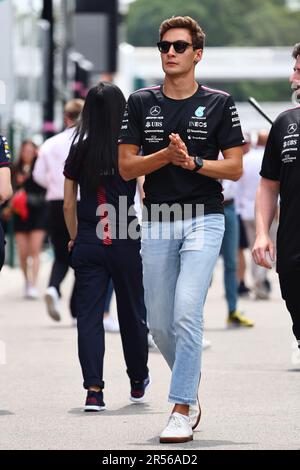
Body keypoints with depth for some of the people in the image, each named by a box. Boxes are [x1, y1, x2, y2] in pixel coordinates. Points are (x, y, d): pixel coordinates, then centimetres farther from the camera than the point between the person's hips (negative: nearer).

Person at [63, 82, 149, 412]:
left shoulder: (80, 152, 1)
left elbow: (68, 204, 6)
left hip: (88, 243, 1)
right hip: (125, 243, -1)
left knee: (89, 314, 1)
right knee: (131, 311, 14)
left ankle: (93, 389, -10)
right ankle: (138, 382, 30)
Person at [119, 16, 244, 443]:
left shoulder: (219, 104, 1)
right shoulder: (141, 103, 7)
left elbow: (235, 168, 0)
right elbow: (126, 167, 4)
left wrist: (192, 161, -15)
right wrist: (166, 155, -13)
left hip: (203, 219, -4)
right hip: (157, 223, 4)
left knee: (186, 314, -17)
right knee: (160, 323, 6)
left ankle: (182, 410, -14)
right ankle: (191, 390, 29)